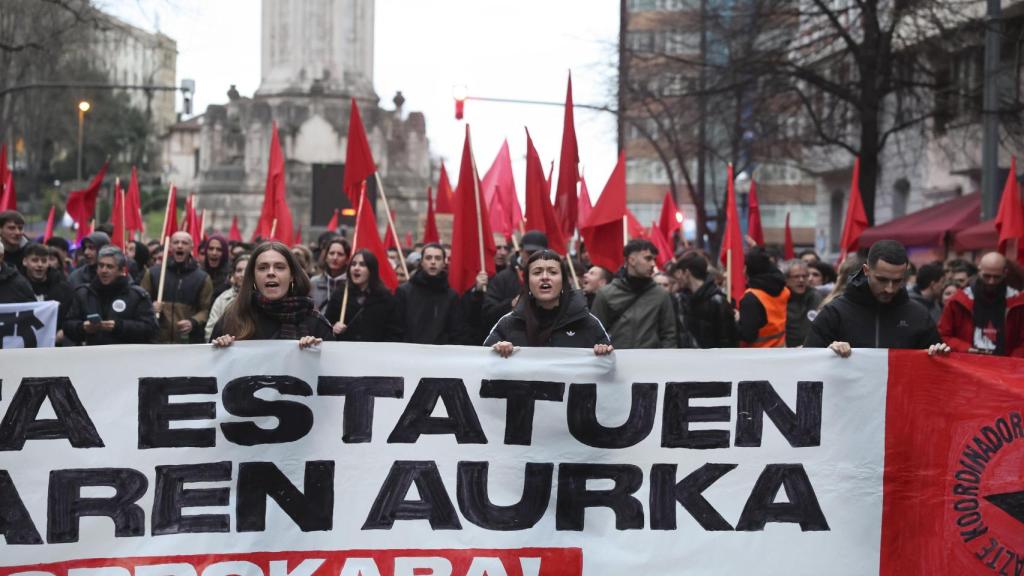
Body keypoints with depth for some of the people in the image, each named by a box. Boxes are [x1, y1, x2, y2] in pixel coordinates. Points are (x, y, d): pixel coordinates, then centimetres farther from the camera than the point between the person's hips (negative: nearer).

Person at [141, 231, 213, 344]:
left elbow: (206, 309, 4)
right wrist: (150, 308, -4)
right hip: (157, 340, 1)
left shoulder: (202, 278, 8)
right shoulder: (154, 273, 12)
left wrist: (193, 322, -14)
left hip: (189, 342, -1)